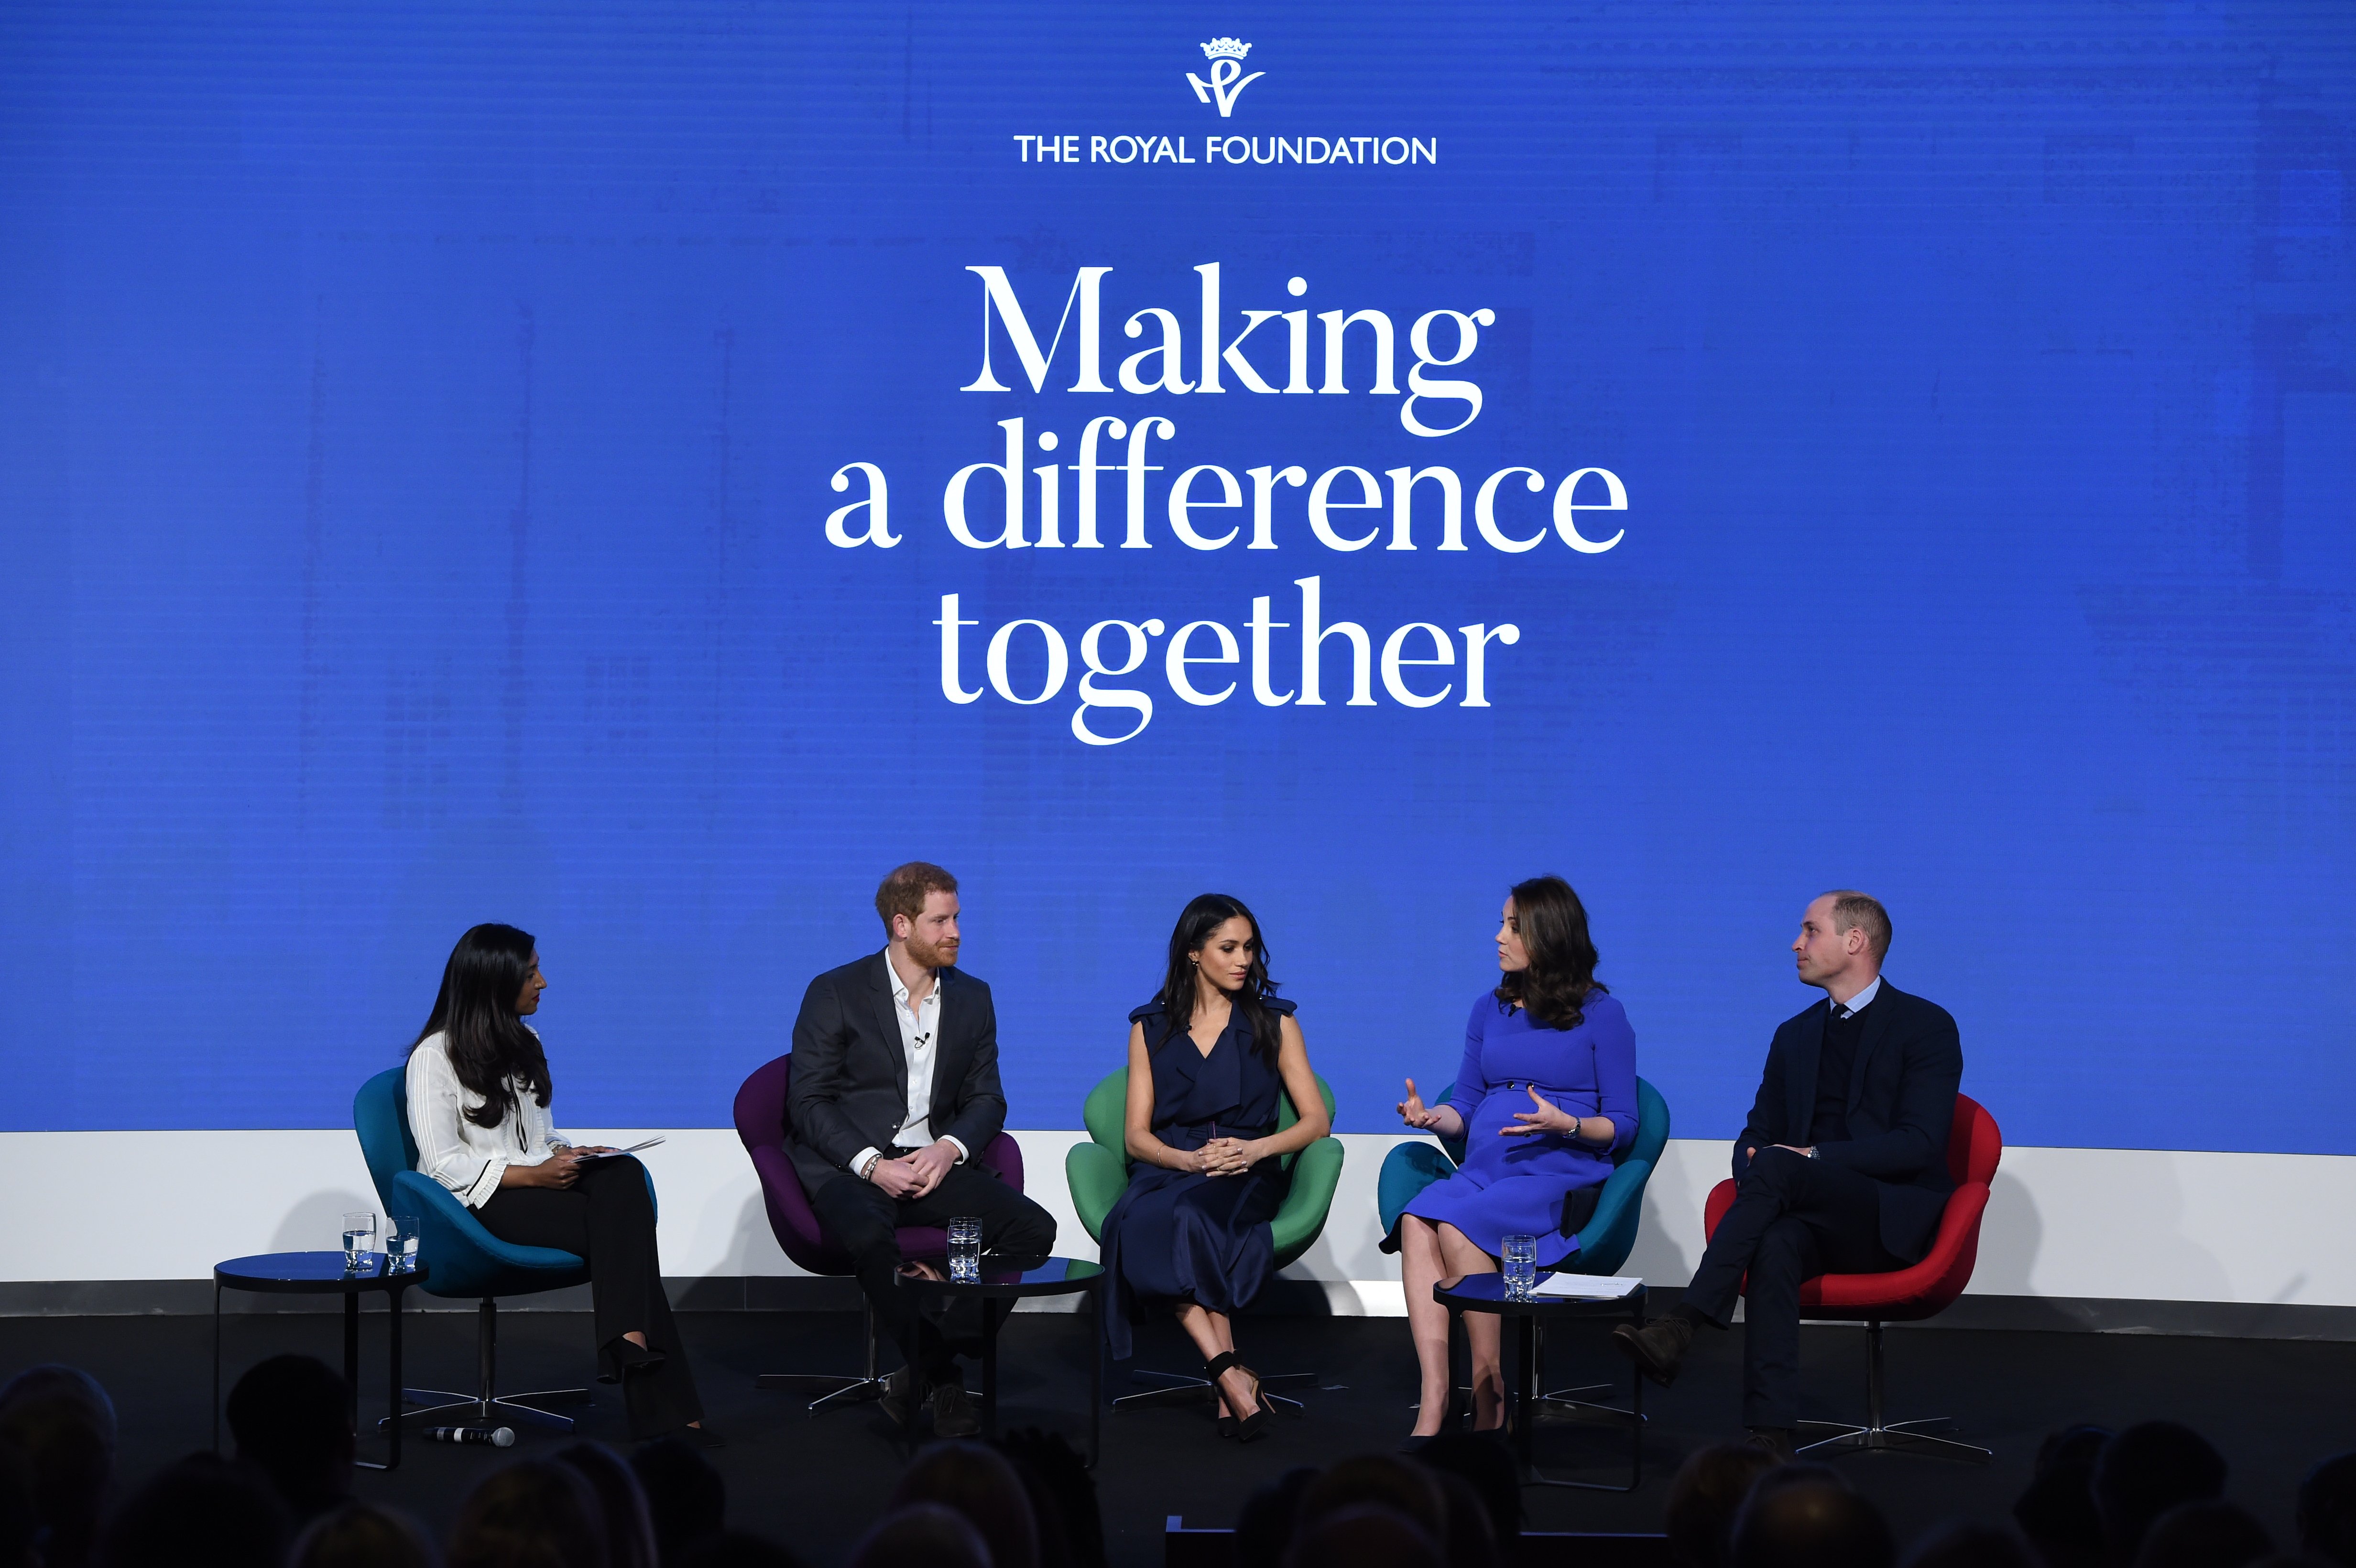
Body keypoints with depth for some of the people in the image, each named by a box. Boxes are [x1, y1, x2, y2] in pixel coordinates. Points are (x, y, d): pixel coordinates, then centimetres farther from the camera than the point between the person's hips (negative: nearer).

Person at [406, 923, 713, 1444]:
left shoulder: (524, 1044, 20)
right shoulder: (436, 1057, -5)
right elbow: (443, 1163, -11)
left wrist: (571, 1154, 0)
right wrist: (533, 1175, -19)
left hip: (541, 1179, 7)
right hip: (482, 1200, -7)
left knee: (624, 1174, -28)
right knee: (620, 1229, -28)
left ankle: (629, 1338, -39)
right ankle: (665, 1407, -34)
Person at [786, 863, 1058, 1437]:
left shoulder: (971, 998, 13)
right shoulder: (835, 994, 0)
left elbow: (987, 1099, 12)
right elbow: (810, 1103, -4)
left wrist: (949, 1148, -10)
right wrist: (872, 1164, -19)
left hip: (935, 1162, 4)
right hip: (848, 1165, -4)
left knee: (1033, 1229, -22)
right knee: (870, 1235, -39)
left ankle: (924, 1364, -19)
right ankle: (943, 1380, -27)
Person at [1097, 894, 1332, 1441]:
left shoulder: (1274, 1023, 14)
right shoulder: (1151, 1028, 15)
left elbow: (1317, 1121, 8)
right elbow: (1136, 1136, 9)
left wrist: (1255, 1149, -11)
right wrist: (1190, 1159, -12)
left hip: (1247, 1178, -1)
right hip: (1167, 1169, 1)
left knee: (1186, 1216, -38)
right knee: (1140, 1222, -37)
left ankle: (1226, 1385, -42)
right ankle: (1234, 1377, -42)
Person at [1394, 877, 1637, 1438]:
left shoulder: (1601, 1013, 3)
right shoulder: (1490, 1009, 19)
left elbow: (1622, 1124, 2)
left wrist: (1564, 1124, -17)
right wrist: (1431, 1115, -2)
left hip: (1561, 1176, -5)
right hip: (1483, 1169, 5)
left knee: (1458, 1227, -34)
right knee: (1416, 1220, -30)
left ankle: (1492, 1397, -25)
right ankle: (1435, 1395, -38)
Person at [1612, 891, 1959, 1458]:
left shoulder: (1927, 1026, 0)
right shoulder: (1795, 1036, 21)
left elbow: (1920, 1144, -11)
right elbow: (1758, 1134, 19)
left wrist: (1814, 1157, -18)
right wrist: (1753, 1165, -7)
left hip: (1894, 1216, -5)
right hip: (1816, 1218, 5)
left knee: (1776, 1168, -32)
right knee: (1777, 1245, -34)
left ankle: (1681, 1326, -39)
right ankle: (1770, 1438, -44)